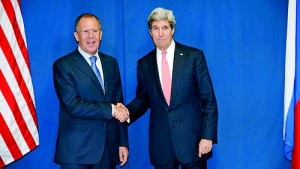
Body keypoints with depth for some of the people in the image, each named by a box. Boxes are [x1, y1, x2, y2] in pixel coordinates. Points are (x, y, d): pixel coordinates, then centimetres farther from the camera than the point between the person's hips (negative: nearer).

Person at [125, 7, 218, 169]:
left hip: (192, 139, -2)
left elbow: (208, 100, -3)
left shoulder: (194, 56, -3)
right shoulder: (144, 64, 6)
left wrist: (208, 136, -8)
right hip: (160, 143, 2)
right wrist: (126, 112, -8)